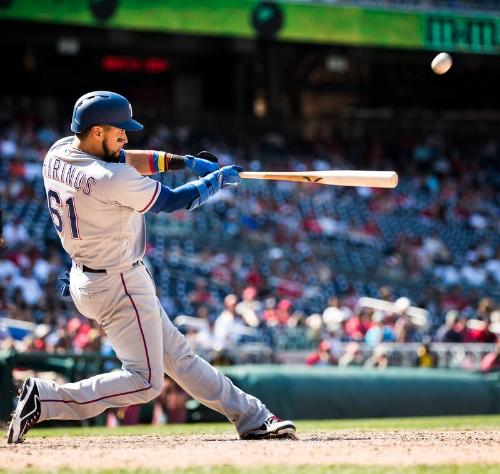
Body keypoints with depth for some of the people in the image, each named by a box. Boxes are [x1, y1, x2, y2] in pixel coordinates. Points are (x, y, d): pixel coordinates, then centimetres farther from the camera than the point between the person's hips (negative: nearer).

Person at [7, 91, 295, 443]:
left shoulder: (59, 153, -2)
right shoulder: (111, 179, -27)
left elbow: (121, 160, 11)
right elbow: (173, 201, -14)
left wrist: (182, 161, 3)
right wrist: (216, 180, 4)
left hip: (85, 278, 11)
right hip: (119, 285, -11)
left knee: (177, 354, 16)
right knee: (145, 382, -4)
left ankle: (250, 417, 26)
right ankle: (46, 400, -8)